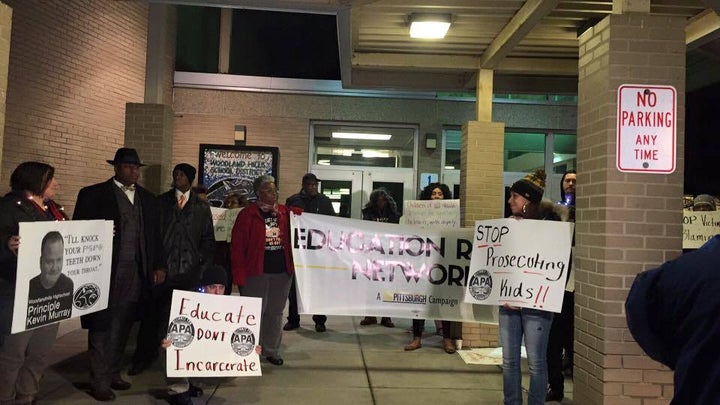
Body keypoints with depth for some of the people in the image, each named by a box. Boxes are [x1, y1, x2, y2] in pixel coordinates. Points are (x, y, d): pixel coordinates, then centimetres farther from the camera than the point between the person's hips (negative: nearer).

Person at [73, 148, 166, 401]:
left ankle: (113, 374, 25)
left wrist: (158, 266, 4)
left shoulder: (148, 199, 12)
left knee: (122, 328, 11)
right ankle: (99, 382, 13)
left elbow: (155, 235, 13)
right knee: (101, 328, 3)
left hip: (136, 274, 4)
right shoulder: (93, 195, 0)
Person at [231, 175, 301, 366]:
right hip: (256, 272, -4)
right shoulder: (247, 215, -5)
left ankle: (272, 351, 26)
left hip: (282, 272, 4)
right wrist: (240, 275, -14)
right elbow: (237, 246, -8)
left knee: (276, 313, 13)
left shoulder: (286, 213, 7)